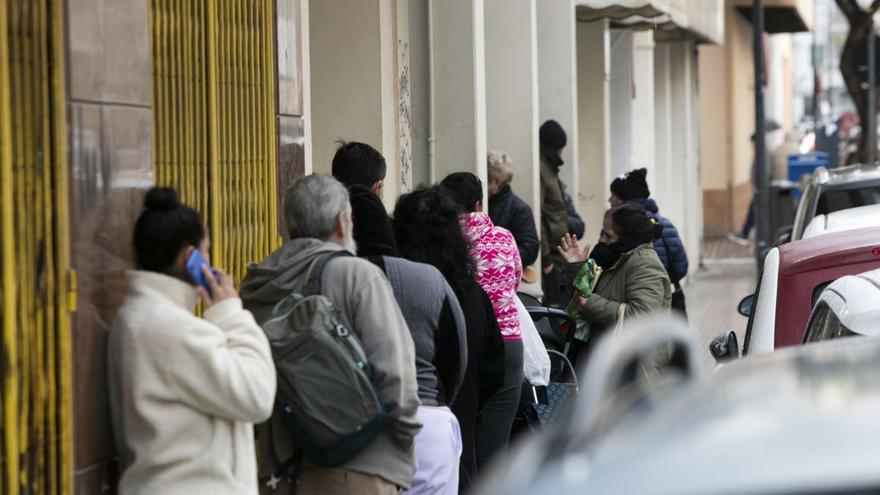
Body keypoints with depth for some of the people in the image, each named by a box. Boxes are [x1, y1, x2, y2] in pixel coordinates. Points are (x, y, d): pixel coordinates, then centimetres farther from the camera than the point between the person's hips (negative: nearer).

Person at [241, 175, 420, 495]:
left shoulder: (258, 287, 8)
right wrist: (405, 432, -1)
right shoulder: (357, 275, -10)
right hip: (357, 468, -6)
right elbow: (392, 366, -15)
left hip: (281, 461, 6)